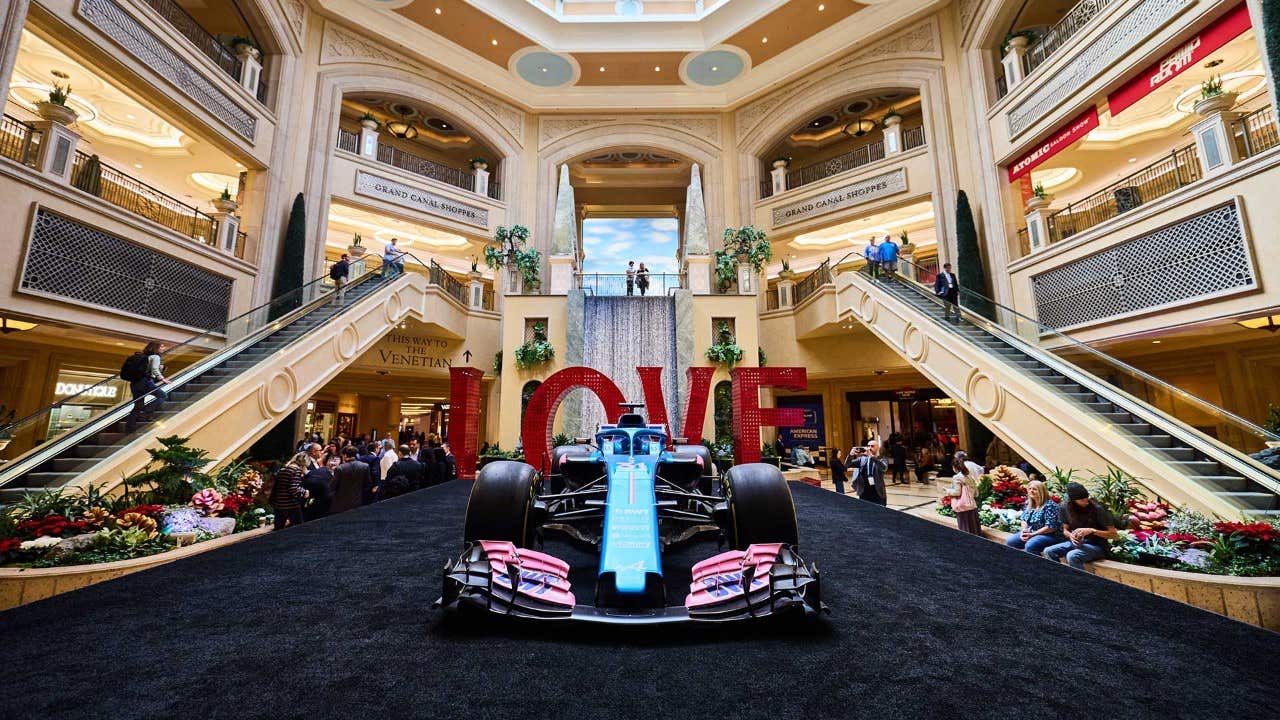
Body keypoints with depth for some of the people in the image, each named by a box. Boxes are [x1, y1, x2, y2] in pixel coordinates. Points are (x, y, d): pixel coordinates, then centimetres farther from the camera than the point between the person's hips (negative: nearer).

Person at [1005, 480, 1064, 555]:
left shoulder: (1049, 505, -16)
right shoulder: (1028, 503, 7)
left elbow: (1051, 527, -20)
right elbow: (1023, 519, 14)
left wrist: (1033, 534, -19)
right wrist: (1024, 531, -6)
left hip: (1049, 535, -8)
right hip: (1029, 532, 8)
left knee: (1030, 545, -34)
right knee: (1010, 542, -8)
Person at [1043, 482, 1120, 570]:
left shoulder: (1097, 509, -14)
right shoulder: (1067, 509, 0)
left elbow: (1114, 534, -12)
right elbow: (1065, 530, 13)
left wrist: (1091, 530, -26)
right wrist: (1071, 536, -10)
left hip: (1096, 545, -5)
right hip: (1076, 543, 5)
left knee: (1072, 556, -35)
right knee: (1048, 551, -18)